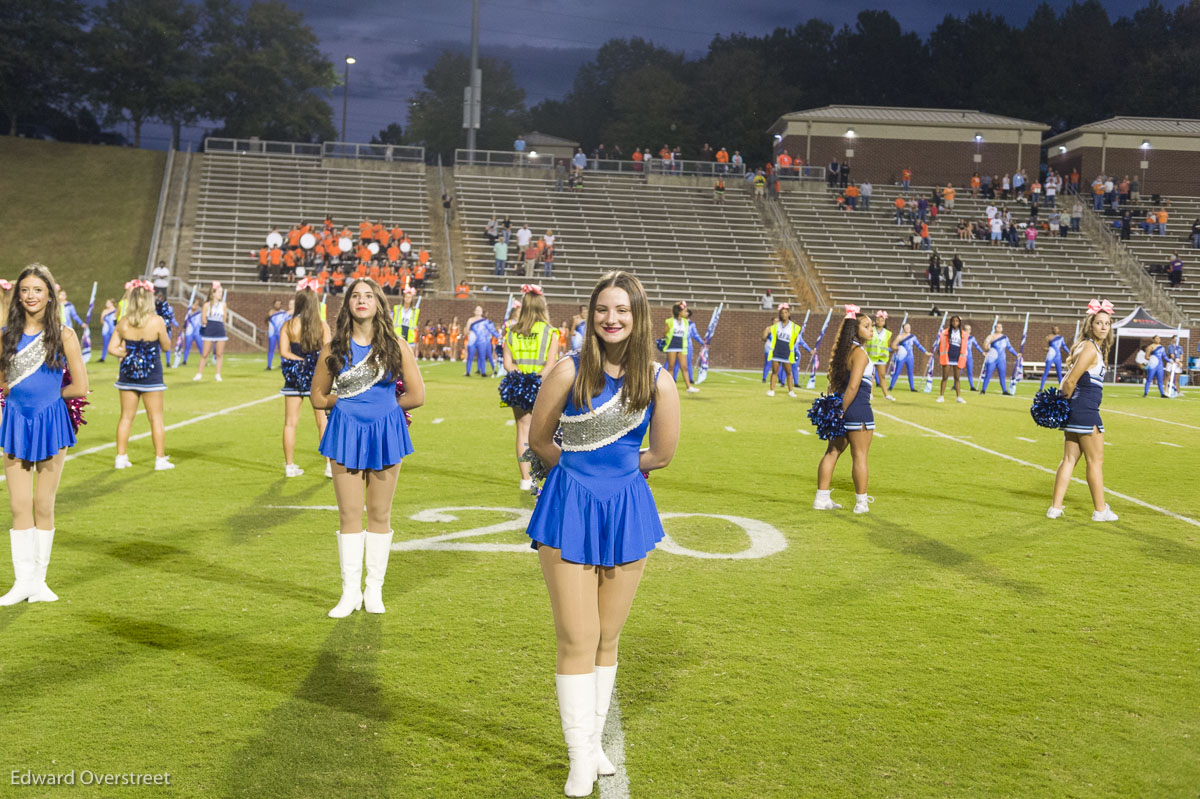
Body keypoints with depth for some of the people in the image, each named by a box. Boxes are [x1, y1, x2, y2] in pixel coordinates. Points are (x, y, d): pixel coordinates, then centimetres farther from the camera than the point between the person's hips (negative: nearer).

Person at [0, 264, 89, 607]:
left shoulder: (63, 335, -4)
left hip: (51, 423, -2)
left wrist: (47, 394, 2)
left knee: (43, 506, 5)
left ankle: (39, 580, 17)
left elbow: (80, 387, -4)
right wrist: (28, 394, 0)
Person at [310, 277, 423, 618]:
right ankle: (350, 592, 13)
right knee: (349, 514, 3)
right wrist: (348, 403, 1)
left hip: (385, 433, 0)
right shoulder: (334, 348, 1)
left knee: (380, 514, 6)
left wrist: (384, 406, 4)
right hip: (346, 433, 0)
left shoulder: (396, 346, -1)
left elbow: (417, 395, 0)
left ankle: (374, 590, 19)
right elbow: (317, 396, 9)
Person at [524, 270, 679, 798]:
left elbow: (663, 453, 7)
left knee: (608, 637, 14)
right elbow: (538, 439, 3)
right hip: (569, 509, -2)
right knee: (577, 638, -1)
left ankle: (594, 740, 30)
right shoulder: (570, 371, -8)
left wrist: (616, 471, 10)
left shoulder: (658, 381, -3)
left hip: (626, 508, 3)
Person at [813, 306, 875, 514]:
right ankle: (861, 503, 9)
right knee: (860, 456, 1)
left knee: (832, 452, 12)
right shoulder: (860, 353, -15)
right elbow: (853, 387, -23)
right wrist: (841, 410, -17)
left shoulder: (844, 350, 12)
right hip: (858, 410, -9)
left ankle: (822, 499, 17)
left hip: (841, 409, 9)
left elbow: (834, 381, 17)